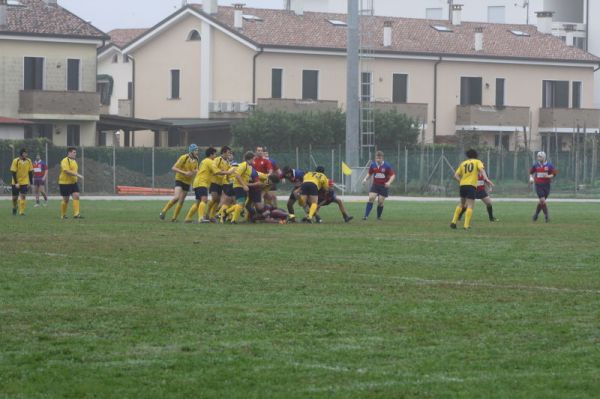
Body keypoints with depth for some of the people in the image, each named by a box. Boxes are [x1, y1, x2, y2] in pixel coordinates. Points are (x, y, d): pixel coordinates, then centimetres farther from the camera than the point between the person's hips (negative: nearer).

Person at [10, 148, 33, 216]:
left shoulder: (28, 161, -3)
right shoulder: (16, 161, -13)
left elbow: (30, 172, 4)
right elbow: (13, 172, -13)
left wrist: (30, 182, 1)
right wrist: (16, 183, -18)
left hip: (25, 182, 1)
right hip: (16, 182, -1)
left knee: (23, 196, -11)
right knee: (15, 197, 8)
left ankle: (22, 212, -7)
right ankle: (14, 207, 37)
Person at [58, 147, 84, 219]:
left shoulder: (74, 161, 12)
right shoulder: (65, 161, -15)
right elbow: (66, 171, -27)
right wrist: (77, 175, -29)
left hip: (73, 183, 7)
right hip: (65, 183, -7)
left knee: (76, 196, -9)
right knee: (66, 199, 1)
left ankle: (76, 214, -11)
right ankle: (63, 215, 18)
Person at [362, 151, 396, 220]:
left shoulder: (387, 166, -10)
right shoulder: (373, 165, 0)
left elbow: (393, 175, -7)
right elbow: (370, 174, 15)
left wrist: (389, 182, -24)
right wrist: (365, 179, -4)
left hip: (384, 186, -2)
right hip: (375, 185, 2)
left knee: (381, 202, -3)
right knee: (371, 198, -15)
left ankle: (379, 217, 17)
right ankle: (366, 216, -18)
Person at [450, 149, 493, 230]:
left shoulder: (463, 163, 19)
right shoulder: (477, 162, 9)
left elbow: (456, 175, 10)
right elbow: (482, 169, -13)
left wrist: (461, 182, 13)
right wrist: (486, 179, -24)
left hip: (463, 185, 4)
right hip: (472, 185, -4)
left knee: (461, 204, 21)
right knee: (470, 206, -5)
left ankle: (454, 222, 14)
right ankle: (466, 225, -15)